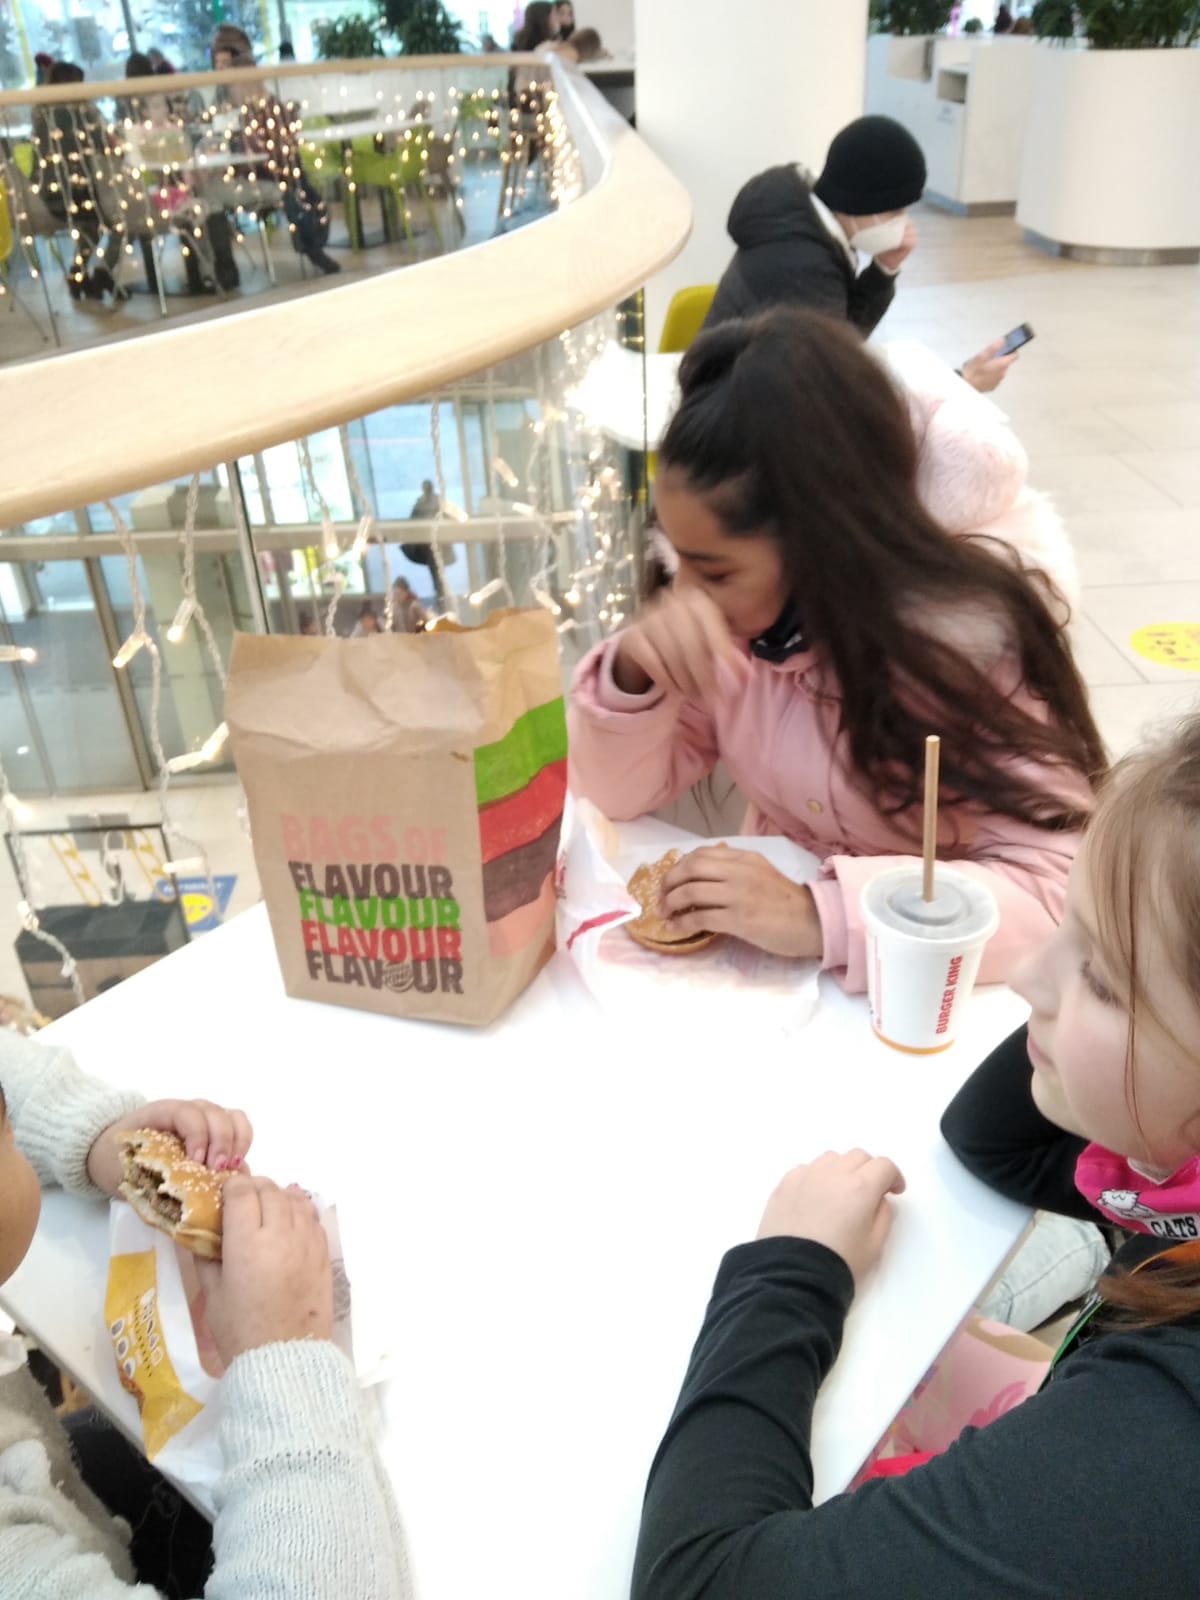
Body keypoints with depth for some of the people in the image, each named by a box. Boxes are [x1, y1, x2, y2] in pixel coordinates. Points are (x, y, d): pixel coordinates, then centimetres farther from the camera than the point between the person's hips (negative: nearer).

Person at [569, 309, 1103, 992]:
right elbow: (620, 791, -3)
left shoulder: (966, 639, -22)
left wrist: (819, 915, -36)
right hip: (769, 967, 3)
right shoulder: (722, 622, -8)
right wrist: (633, 676, -22)